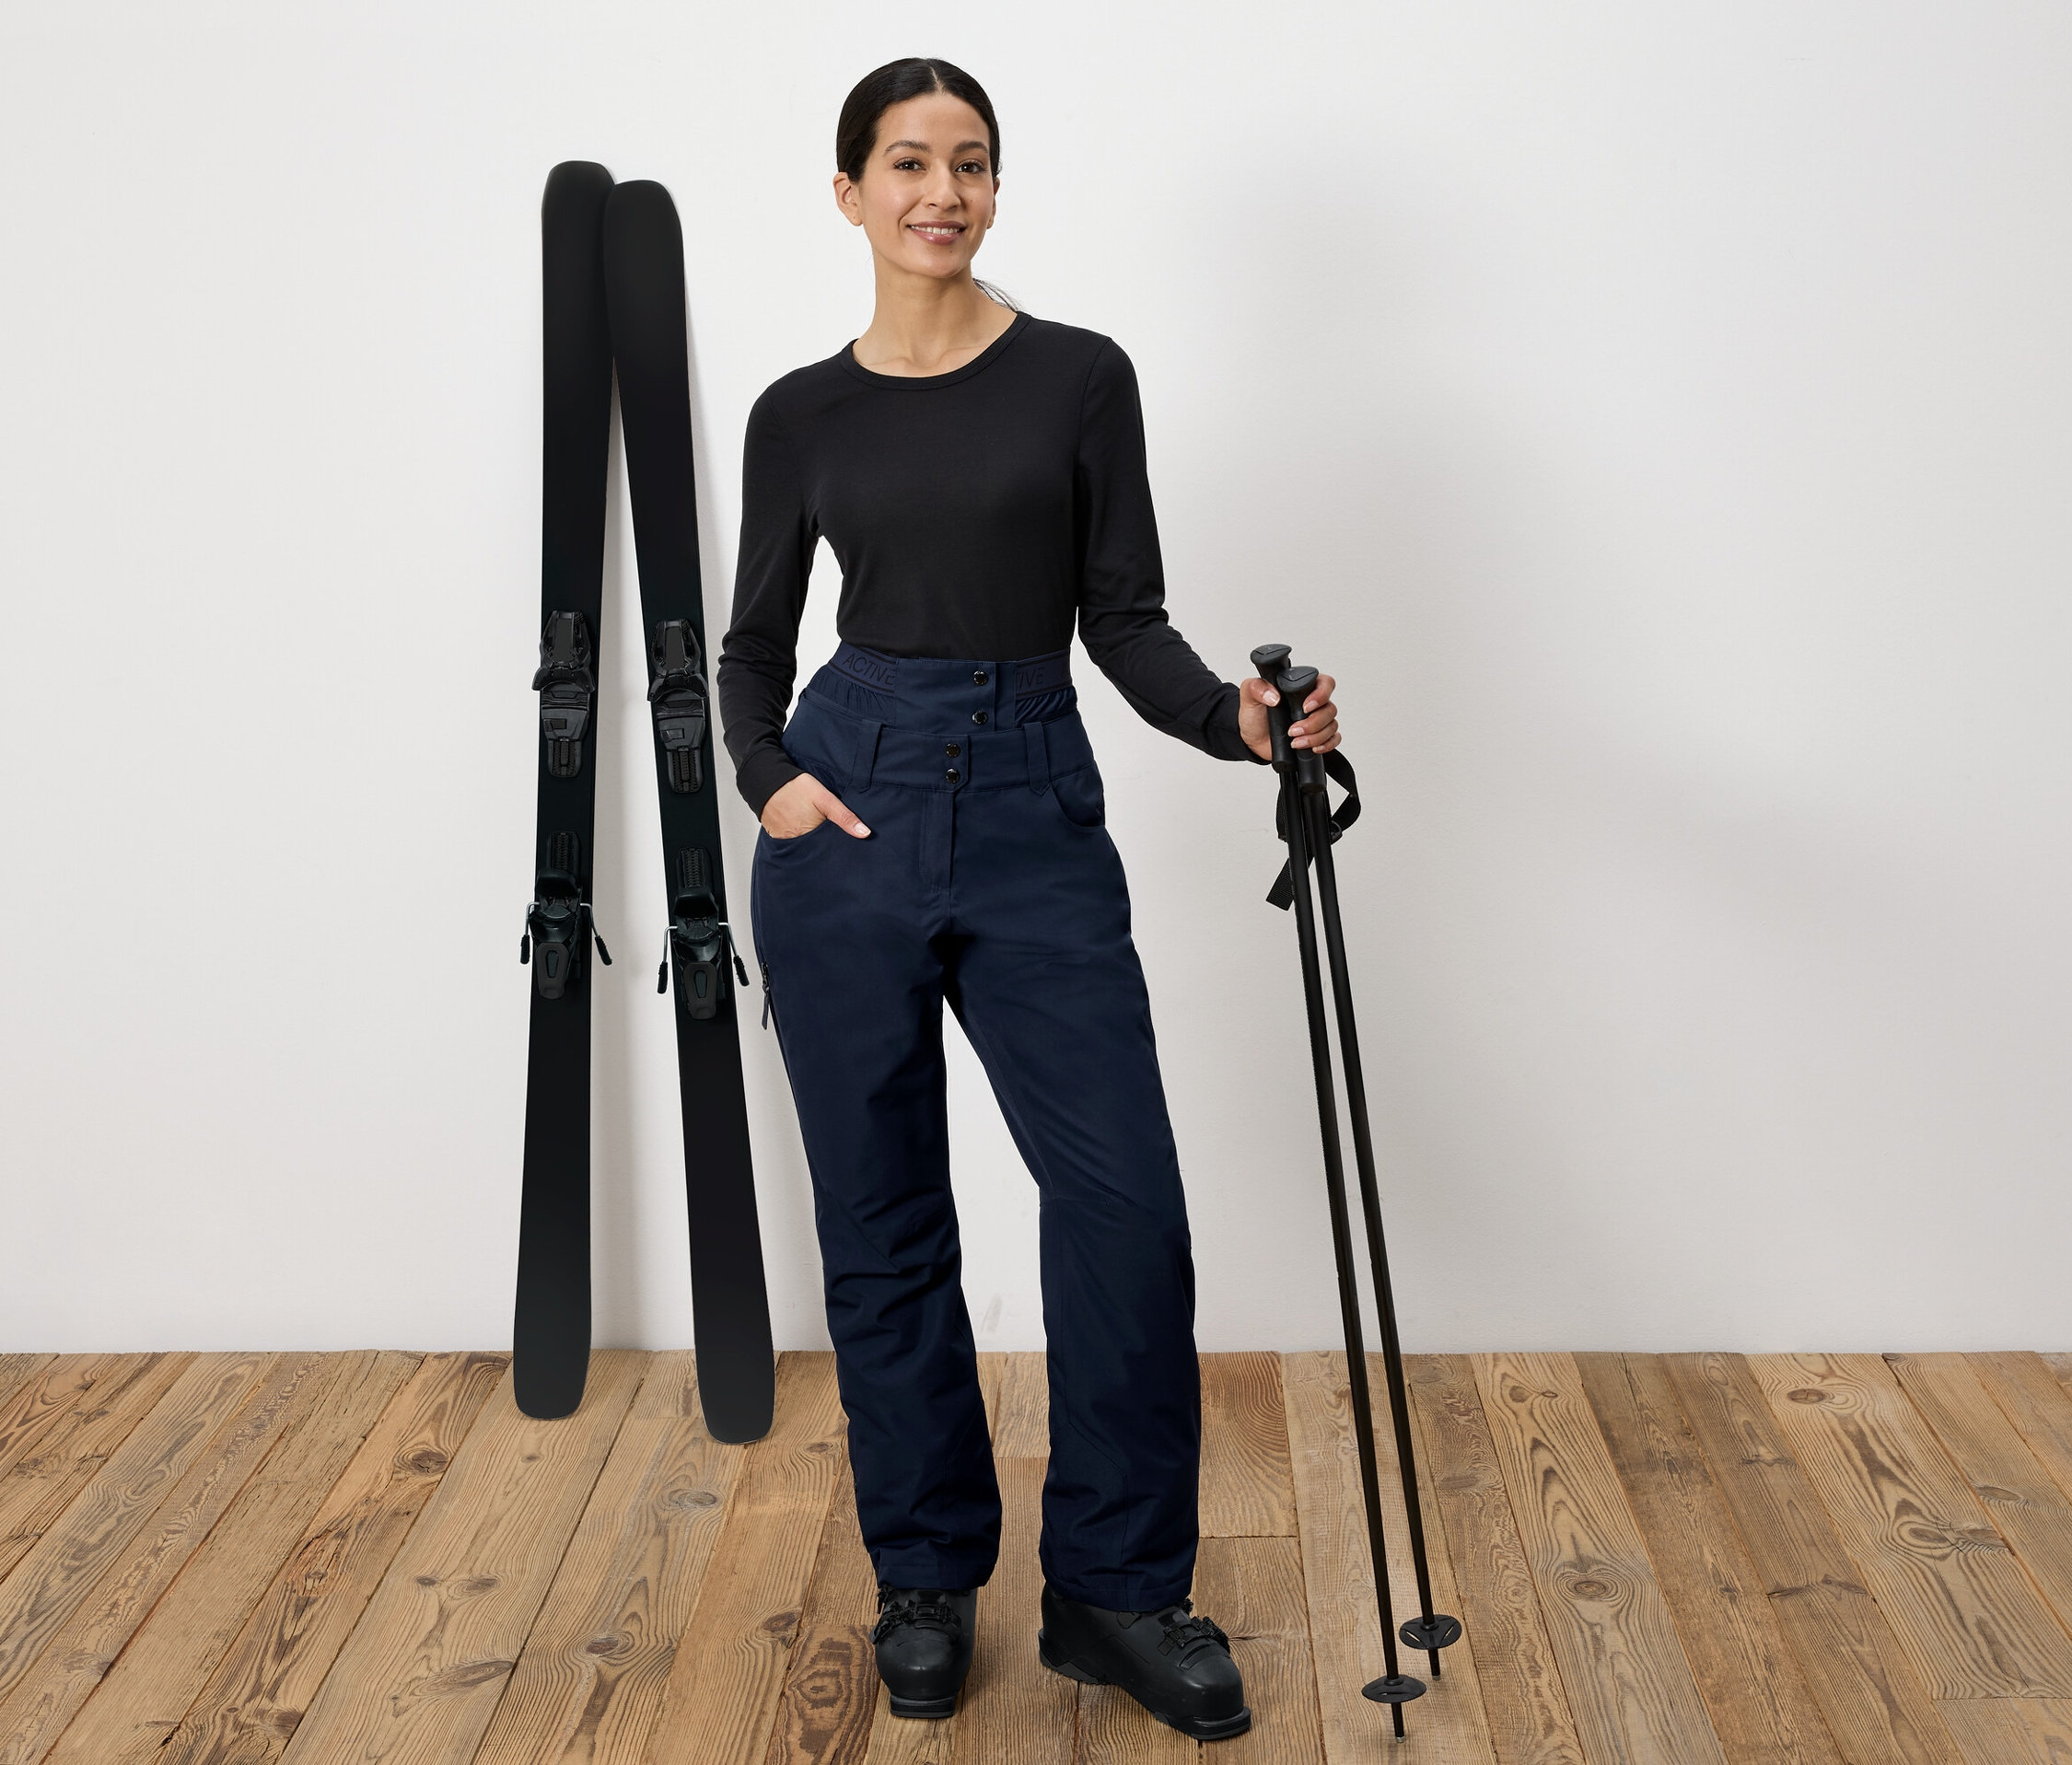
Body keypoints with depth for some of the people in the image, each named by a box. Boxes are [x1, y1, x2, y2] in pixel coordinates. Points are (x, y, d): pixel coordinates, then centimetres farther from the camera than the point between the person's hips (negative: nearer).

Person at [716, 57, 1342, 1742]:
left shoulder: (1079, 375, 4)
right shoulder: (801, 414, 7)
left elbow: (1124, 618, 1)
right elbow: (753, 644, 13)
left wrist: (1241, 718, -17)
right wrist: (767, 779, -7)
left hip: (1036, 816, 0)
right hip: (850, 816, 1)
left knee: (1125, 1204, -6)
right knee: (882, 1219, 7)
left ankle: (1118, 1588, 12)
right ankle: (928, 1571, 25)